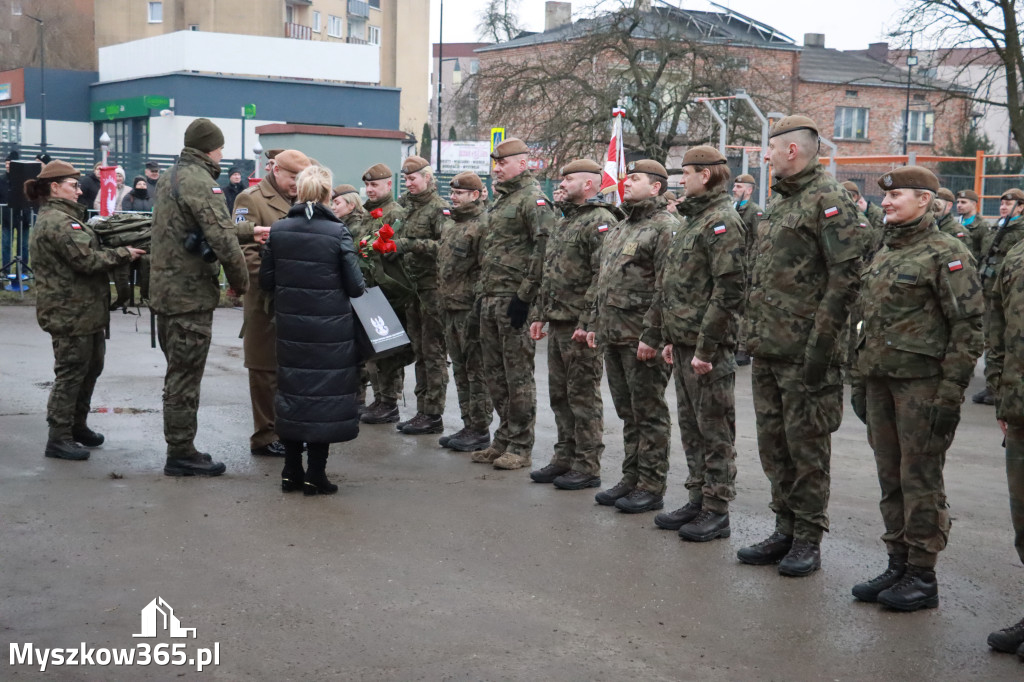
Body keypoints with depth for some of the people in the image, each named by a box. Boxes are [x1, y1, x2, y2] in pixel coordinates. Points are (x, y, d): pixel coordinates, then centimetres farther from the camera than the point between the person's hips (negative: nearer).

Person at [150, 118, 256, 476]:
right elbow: (222, 238, -22)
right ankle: (181, 454, 6)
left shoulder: (171, 178, 14)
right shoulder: (199, 181, -16)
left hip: (166, 289, 10)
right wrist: (241, 281, -9)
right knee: (185, 377, -2)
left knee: (178, 375, 17)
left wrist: (250, 231, 26)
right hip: (191, 294, -10)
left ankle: (179, 449, 25)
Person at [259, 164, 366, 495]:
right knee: (325, 393, 5)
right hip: (330, 329, -4)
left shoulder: (278, 230, -2)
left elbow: (265, 281, 3)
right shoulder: (337, 232, -12)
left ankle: (291, 471, 20)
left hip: (290, 328, 4)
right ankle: (315, 474, 8)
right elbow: (355, 286, -10)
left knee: (292, 388, 14)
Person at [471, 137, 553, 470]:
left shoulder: (534, 199, -10)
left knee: (518, 375, -3)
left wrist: (525, 295, -19)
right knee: (495, 373, 13)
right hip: (491, 300, 9)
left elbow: (544, 249, -18)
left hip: (514, 301, -9)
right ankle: (503, 439, 23)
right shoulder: (500, 200, 20)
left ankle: (520, 447, 4)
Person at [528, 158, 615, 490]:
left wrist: (587, 323, -23)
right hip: (557, 324, 10)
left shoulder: (601, 222, -13)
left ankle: (587, 468, 4)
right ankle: (564, 459, 24)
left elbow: (603, 278, -20)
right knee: (559, 395, 14)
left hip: (581, 327, -10)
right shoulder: (564, 223, 19)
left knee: (583, 397, -3)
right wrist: (539, 314, 18)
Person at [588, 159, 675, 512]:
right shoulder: (620, 229, 19)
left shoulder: (665, 227, -11)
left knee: (650, 415, -1)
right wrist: (596, 324, 19)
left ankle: (651, 487, 6)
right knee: (628, 414, 15)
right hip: (614, 337, 9)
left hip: (643, 340, -9)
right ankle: (631, 480, 23)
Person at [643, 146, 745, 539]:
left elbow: (730, 288, -21)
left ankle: (716, 511, 6)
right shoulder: (692, 220, 18)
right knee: (691, 428, 15)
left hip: (709, 348, -10)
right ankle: (697, 501, 25)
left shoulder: (722, 221, -13)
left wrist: (706, 347, -22)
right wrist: (667, 337, 19)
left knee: (714, 431, -1)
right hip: (683, 344, 10)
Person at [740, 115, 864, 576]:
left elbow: (846, 276, -17)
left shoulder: (829, 200, -11)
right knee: (773, 443, 13)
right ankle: (785, 530, 24)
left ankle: (808, 540, 10)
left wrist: (820, 344, -20)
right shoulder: (777, 202, 17)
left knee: (806, 444, 0)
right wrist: (754, 331, 17)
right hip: (767, 348, 9)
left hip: (804, 351, -9)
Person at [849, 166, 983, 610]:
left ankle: (922, 577, 7)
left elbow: (969, 327, -13)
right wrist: (860, 381, 18)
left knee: (920, 481, -2)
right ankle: (897, 565, 21)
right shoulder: (883, 256, 15)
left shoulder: (947, 254, -9)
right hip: (881, 381, 8)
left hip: (922, 383, -7)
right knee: (891, 479, 11)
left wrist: (951, 392, -17)